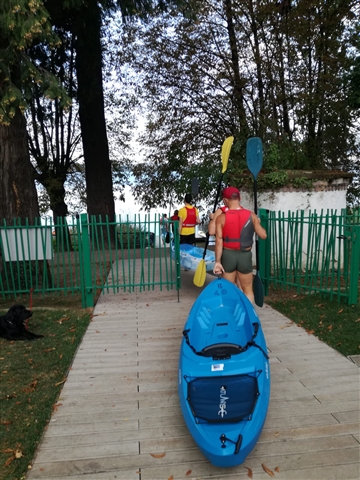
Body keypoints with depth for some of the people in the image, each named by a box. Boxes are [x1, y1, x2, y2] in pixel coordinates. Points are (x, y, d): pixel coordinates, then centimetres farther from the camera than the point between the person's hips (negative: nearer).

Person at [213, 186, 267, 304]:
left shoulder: (221, 217, -9)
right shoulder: (251, 216, -4)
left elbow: (219, 241, -12)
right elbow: (263, 235, -1)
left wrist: (217, 261, -8)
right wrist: (258, 223, 18)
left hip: (228, 255, 0)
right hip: (245, 255, 1)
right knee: (247, 289, 13)